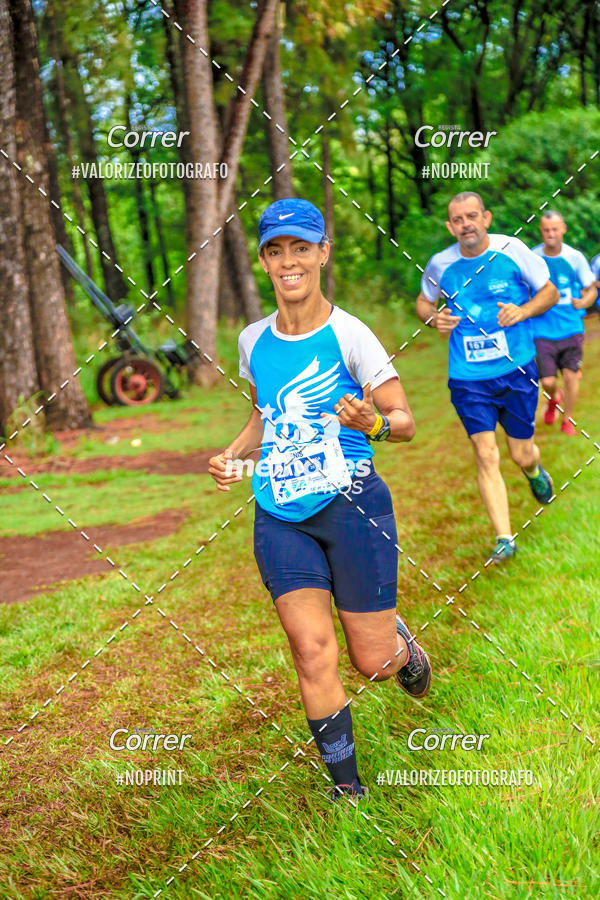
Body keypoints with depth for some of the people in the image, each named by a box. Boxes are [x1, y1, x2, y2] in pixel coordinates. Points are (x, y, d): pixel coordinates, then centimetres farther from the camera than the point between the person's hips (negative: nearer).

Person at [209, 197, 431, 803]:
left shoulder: (349, 335, -8)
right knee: (312, 655, -5)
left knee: (372, 660, 2)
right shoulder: (253, 341, 7)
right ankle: (347, 787, 10)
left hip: (353, 507, -3)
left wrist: (371, 421, -27)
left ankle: (403, 645, 40)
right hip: (280, 517, 3)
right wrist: (234, 454, 6)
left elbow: (406, 421, -5)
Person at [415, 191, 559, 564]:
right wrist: (434, 317, -7)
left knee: (522, 454, 9)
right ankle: (504, 539, -2)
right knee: (485, 455, -9)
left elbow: (549, 291, 4)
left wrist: (523, 311, -16)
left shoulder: (512, 250, -7)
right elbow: (424, 301, 16)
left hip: (517, 369, 0)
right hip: (468, 377, 0)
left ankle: (535, 472, 48)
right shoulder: (441, 264, -3)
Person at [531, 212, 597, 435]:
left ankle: (567, 421, 16)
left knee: (571, 375, -6)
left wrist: (584, 301, -16)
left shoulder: (575, 257, -2)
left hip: (571, 328, 0)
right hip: (543, 330, 0)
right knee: (547, 381, -3)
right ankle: (554, 399, 35)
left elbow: (592, 289, 6)